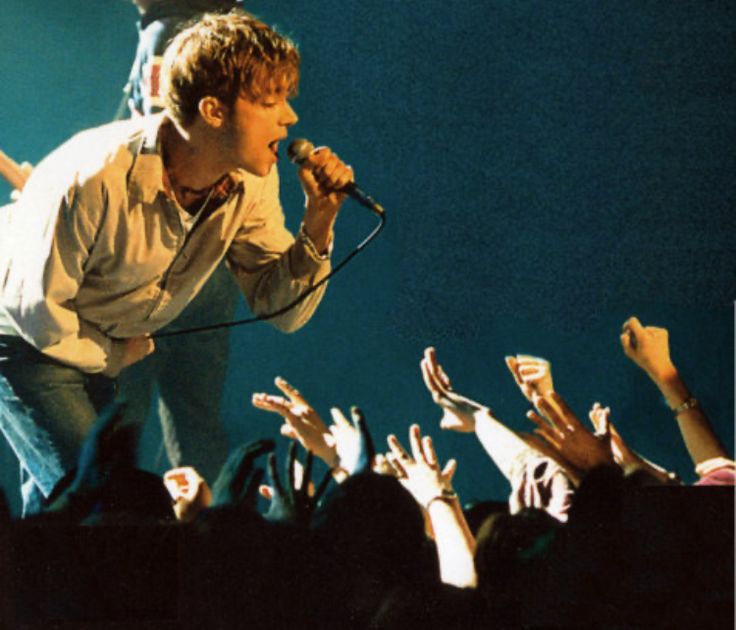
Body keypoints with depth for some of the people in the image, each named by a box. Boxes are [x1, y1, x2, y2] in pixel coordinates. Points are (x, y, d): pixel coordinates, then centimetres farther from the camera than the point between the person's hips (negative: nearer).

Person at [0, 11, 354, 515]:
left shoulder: (251, 182, -14)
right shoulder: (97, 178, -35)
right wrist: (113, 355, -9)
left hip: (114, 355, 7)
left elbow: (283, 310, -11)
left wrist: (318, 223, -26)